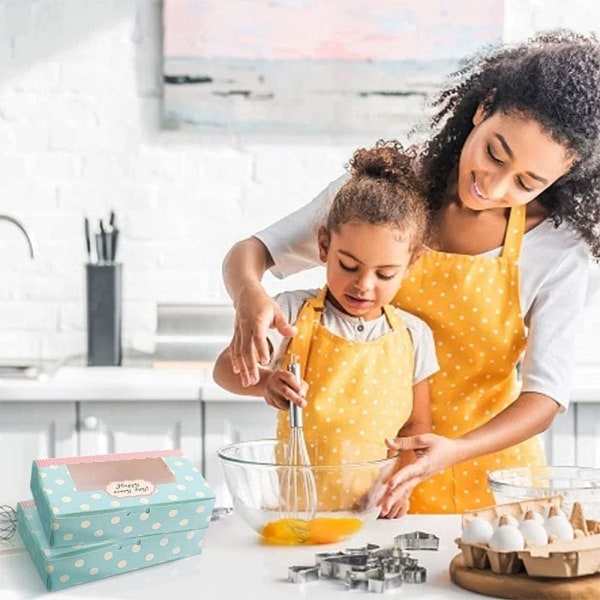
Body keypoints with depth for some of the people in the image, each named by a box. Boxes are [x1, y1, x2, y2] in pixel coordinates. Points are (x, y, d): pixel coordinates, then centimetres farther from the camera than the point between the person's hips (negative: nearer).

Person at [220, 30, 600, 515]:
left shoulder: (559, 251, -11)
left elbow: (546, 395, -11)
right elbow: (250, 252, -3)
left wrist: (454, 452, -30)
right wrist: (250, 295, -27)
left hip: (483, 466, 2)